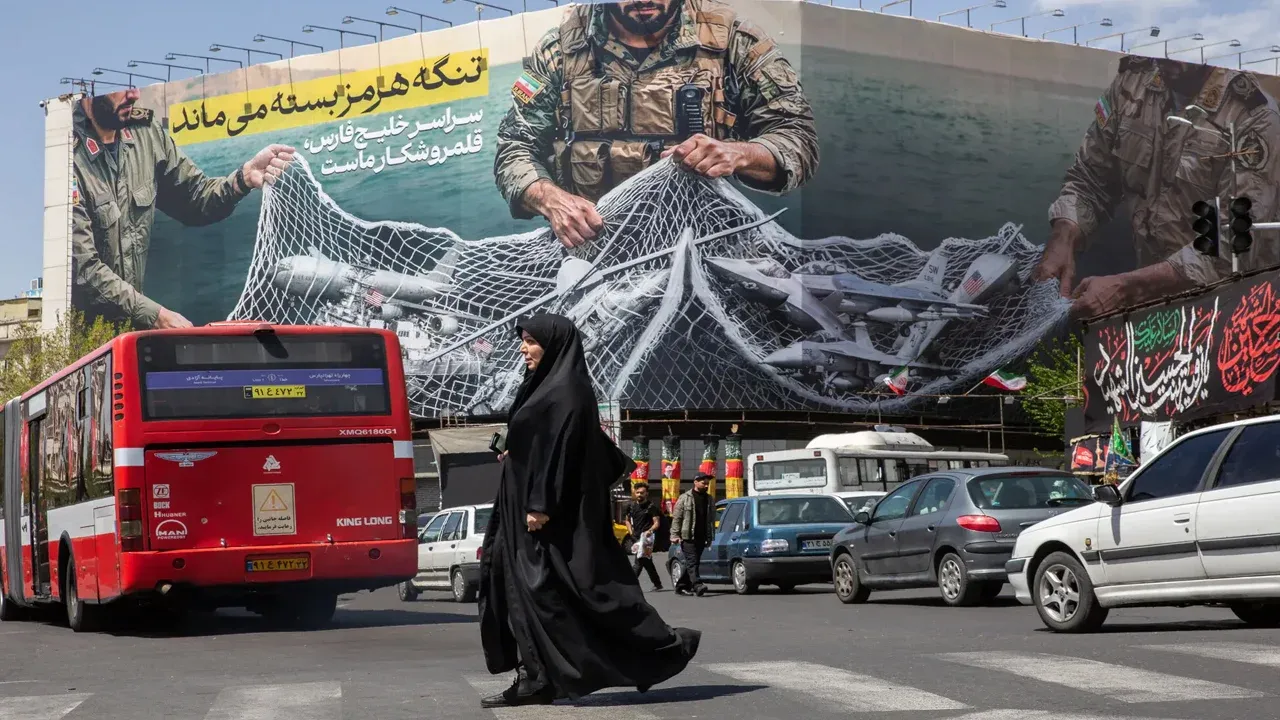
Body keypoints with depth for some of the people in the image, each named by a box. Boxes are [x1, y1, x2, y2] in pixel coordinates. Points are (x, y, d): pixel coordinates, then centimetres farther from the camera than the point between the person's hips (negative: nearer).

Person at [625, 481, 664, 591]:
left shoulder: (651, 507, -3)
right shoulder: (631, 506, 14)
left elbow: (657, 523, -6)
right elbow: (628, 520, 25)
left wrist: (650, 530, -24)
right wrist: (630, 532, 10)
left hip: (646, 536, -7)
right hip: (636, 537, 7)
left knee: (639, 561, -16)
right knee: (647, 562, 12)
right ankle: (657, 584, 22)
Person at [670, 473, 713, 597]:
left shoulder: (708, 499, 15)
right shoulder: (685, 498, -1)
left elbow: (710, 520, 17)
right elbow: (676, 518, -4)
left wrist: (709, 537, 12)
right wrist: (675, 535, -11)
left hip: (701, 538, 6)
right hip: (687, 537, -6)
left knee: (692, 563, 8)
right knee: (692, 562, -13)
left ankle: (681, 587, 16)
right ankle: (697, 586, -23)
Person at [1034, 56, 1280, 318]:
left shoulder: (1253, 117, -17)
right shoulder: (1131, 82, -1)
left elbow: (1236, 243, -23)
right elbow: (1088, 181, 8)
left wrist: (1127, 286, -31)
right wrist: (1062, 242, -12)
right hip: (1150, 297, 5)